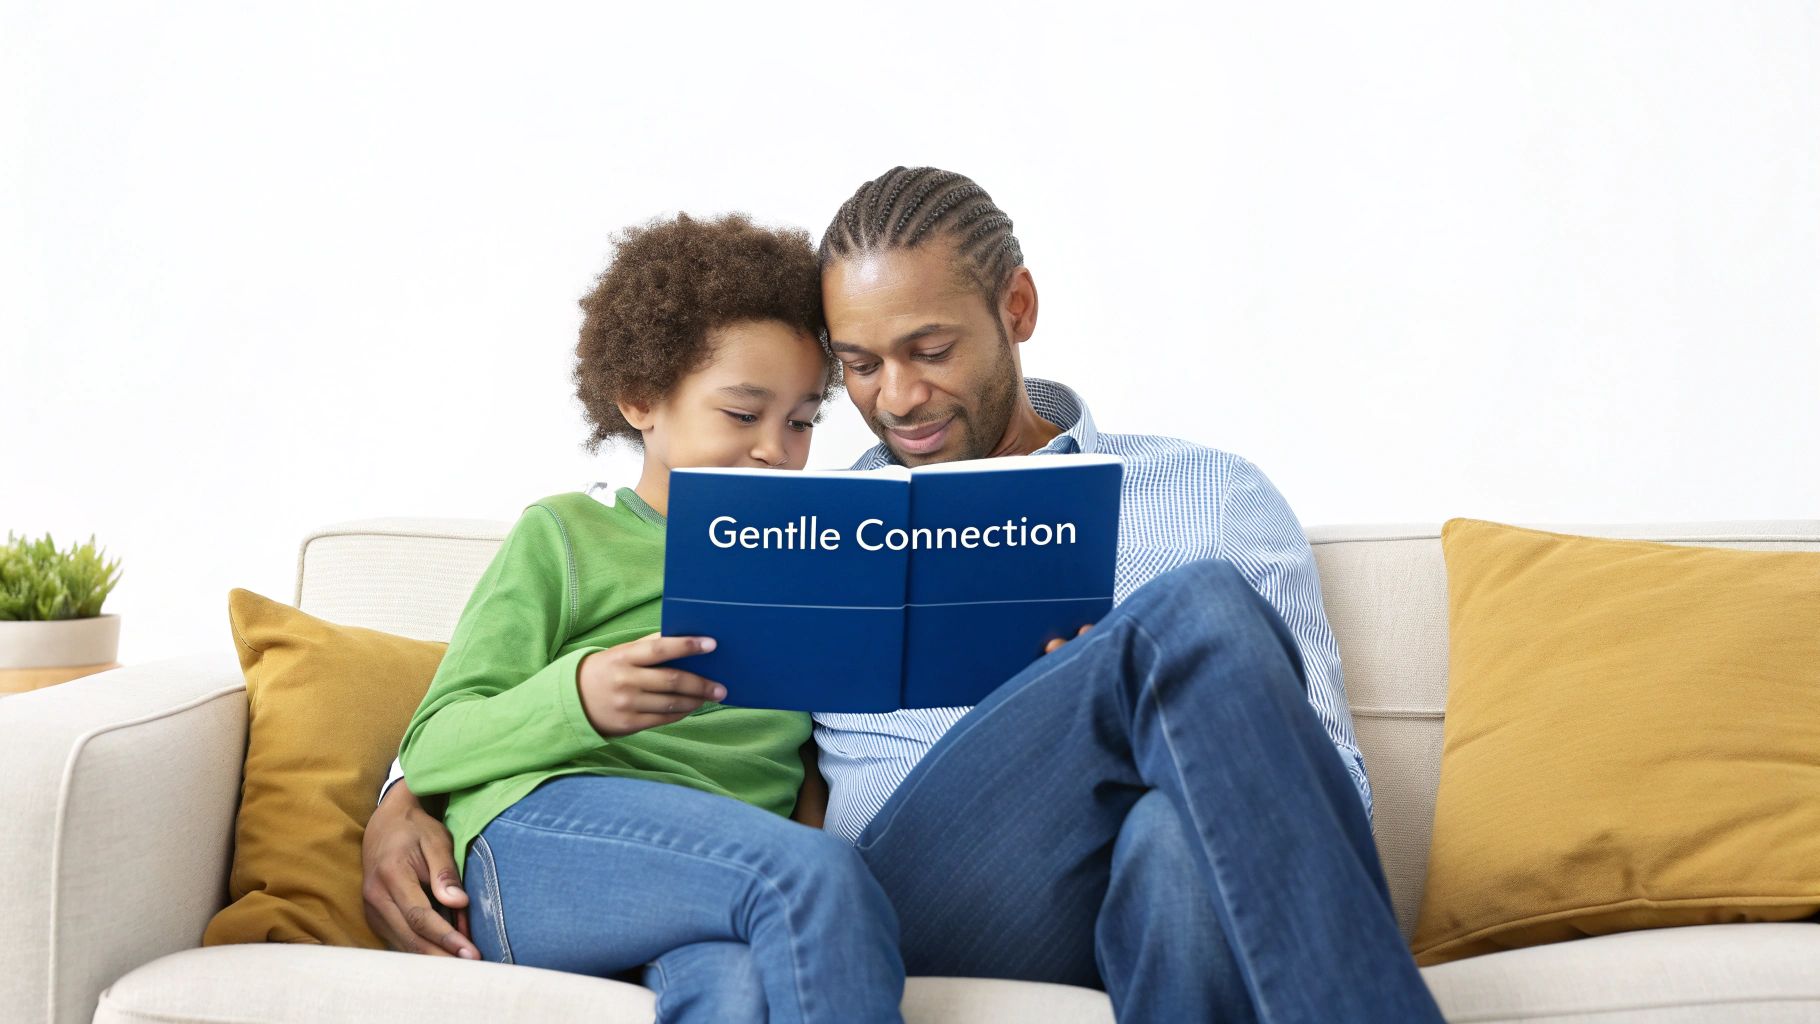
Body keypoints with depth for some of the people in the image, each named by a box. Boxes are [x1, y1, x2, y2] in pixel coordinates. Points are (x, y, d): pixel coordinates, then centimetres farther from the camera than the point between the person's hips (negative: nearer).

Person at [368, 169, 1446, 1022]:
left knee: (1182, 836, -40)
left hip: (1162, 889, 1)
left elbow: (1331, 782, 13)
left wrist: (1139, 699, -9)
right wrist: (410, 798, 6)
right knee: (1201, 611, -28)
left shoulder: (1213, 497, 20)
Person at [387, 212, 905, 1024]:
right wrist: (580, 700, -14)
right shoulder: (565, 536, 15)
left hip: (728, 877, 3)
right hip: (539, 843, -3)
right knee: (818, 873, -33)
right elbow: (431, 750, 6)